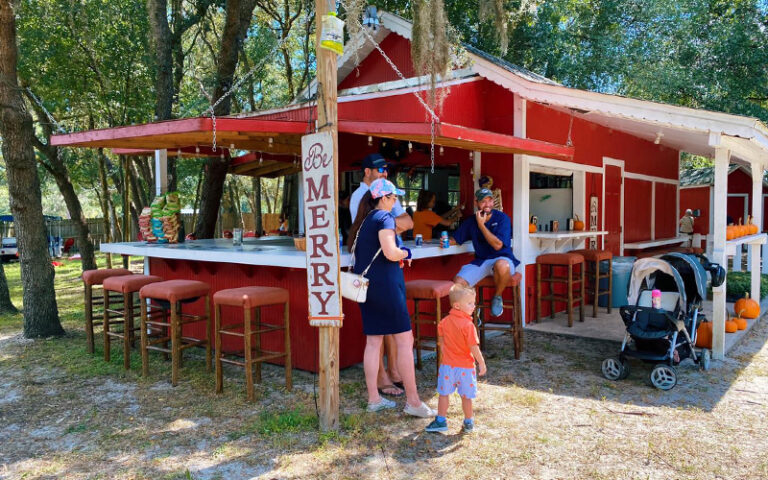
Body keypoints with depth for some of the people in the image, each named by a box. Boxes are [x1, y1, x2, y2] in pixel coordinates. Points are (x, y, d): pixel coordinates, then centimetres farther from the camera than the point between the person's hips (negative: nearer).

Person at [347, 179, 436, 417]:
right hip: (385, 284, -8)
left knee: (373, 341, 10)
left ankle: (373, 398, 15)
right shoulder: (384, 217, -11)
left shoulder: (362, 220, 14)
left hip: (366, 285, 9)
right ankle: (412, 401, 1)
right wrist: (406, 253, -1)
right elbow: (391, 253, -22)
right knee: (405, 340, -3)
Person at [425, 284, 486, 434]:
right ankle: (468, 422, 25)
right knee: (466, 396, 12)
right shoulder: (468, 325, -20)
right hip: (465, 366, -4)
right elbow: (474, 347, -19)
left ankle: (440, 421, 21)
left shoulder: (444, 322, -2)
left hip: (447, 365, 4)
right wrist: (482, 363, -8)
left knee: (444, 393, 15)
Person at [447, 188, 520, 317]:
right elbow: (456, 239, 14)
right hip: (480, 262, 4)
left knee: (502, 265, -42)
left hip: (502, 258, -4)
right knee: (458, 283, -21)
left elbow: (498, 245, -15)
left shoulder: (502, 218, -5)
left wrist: (481, 225, -15)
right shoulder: (471, 221, 10)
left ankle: (497, 297, -11)